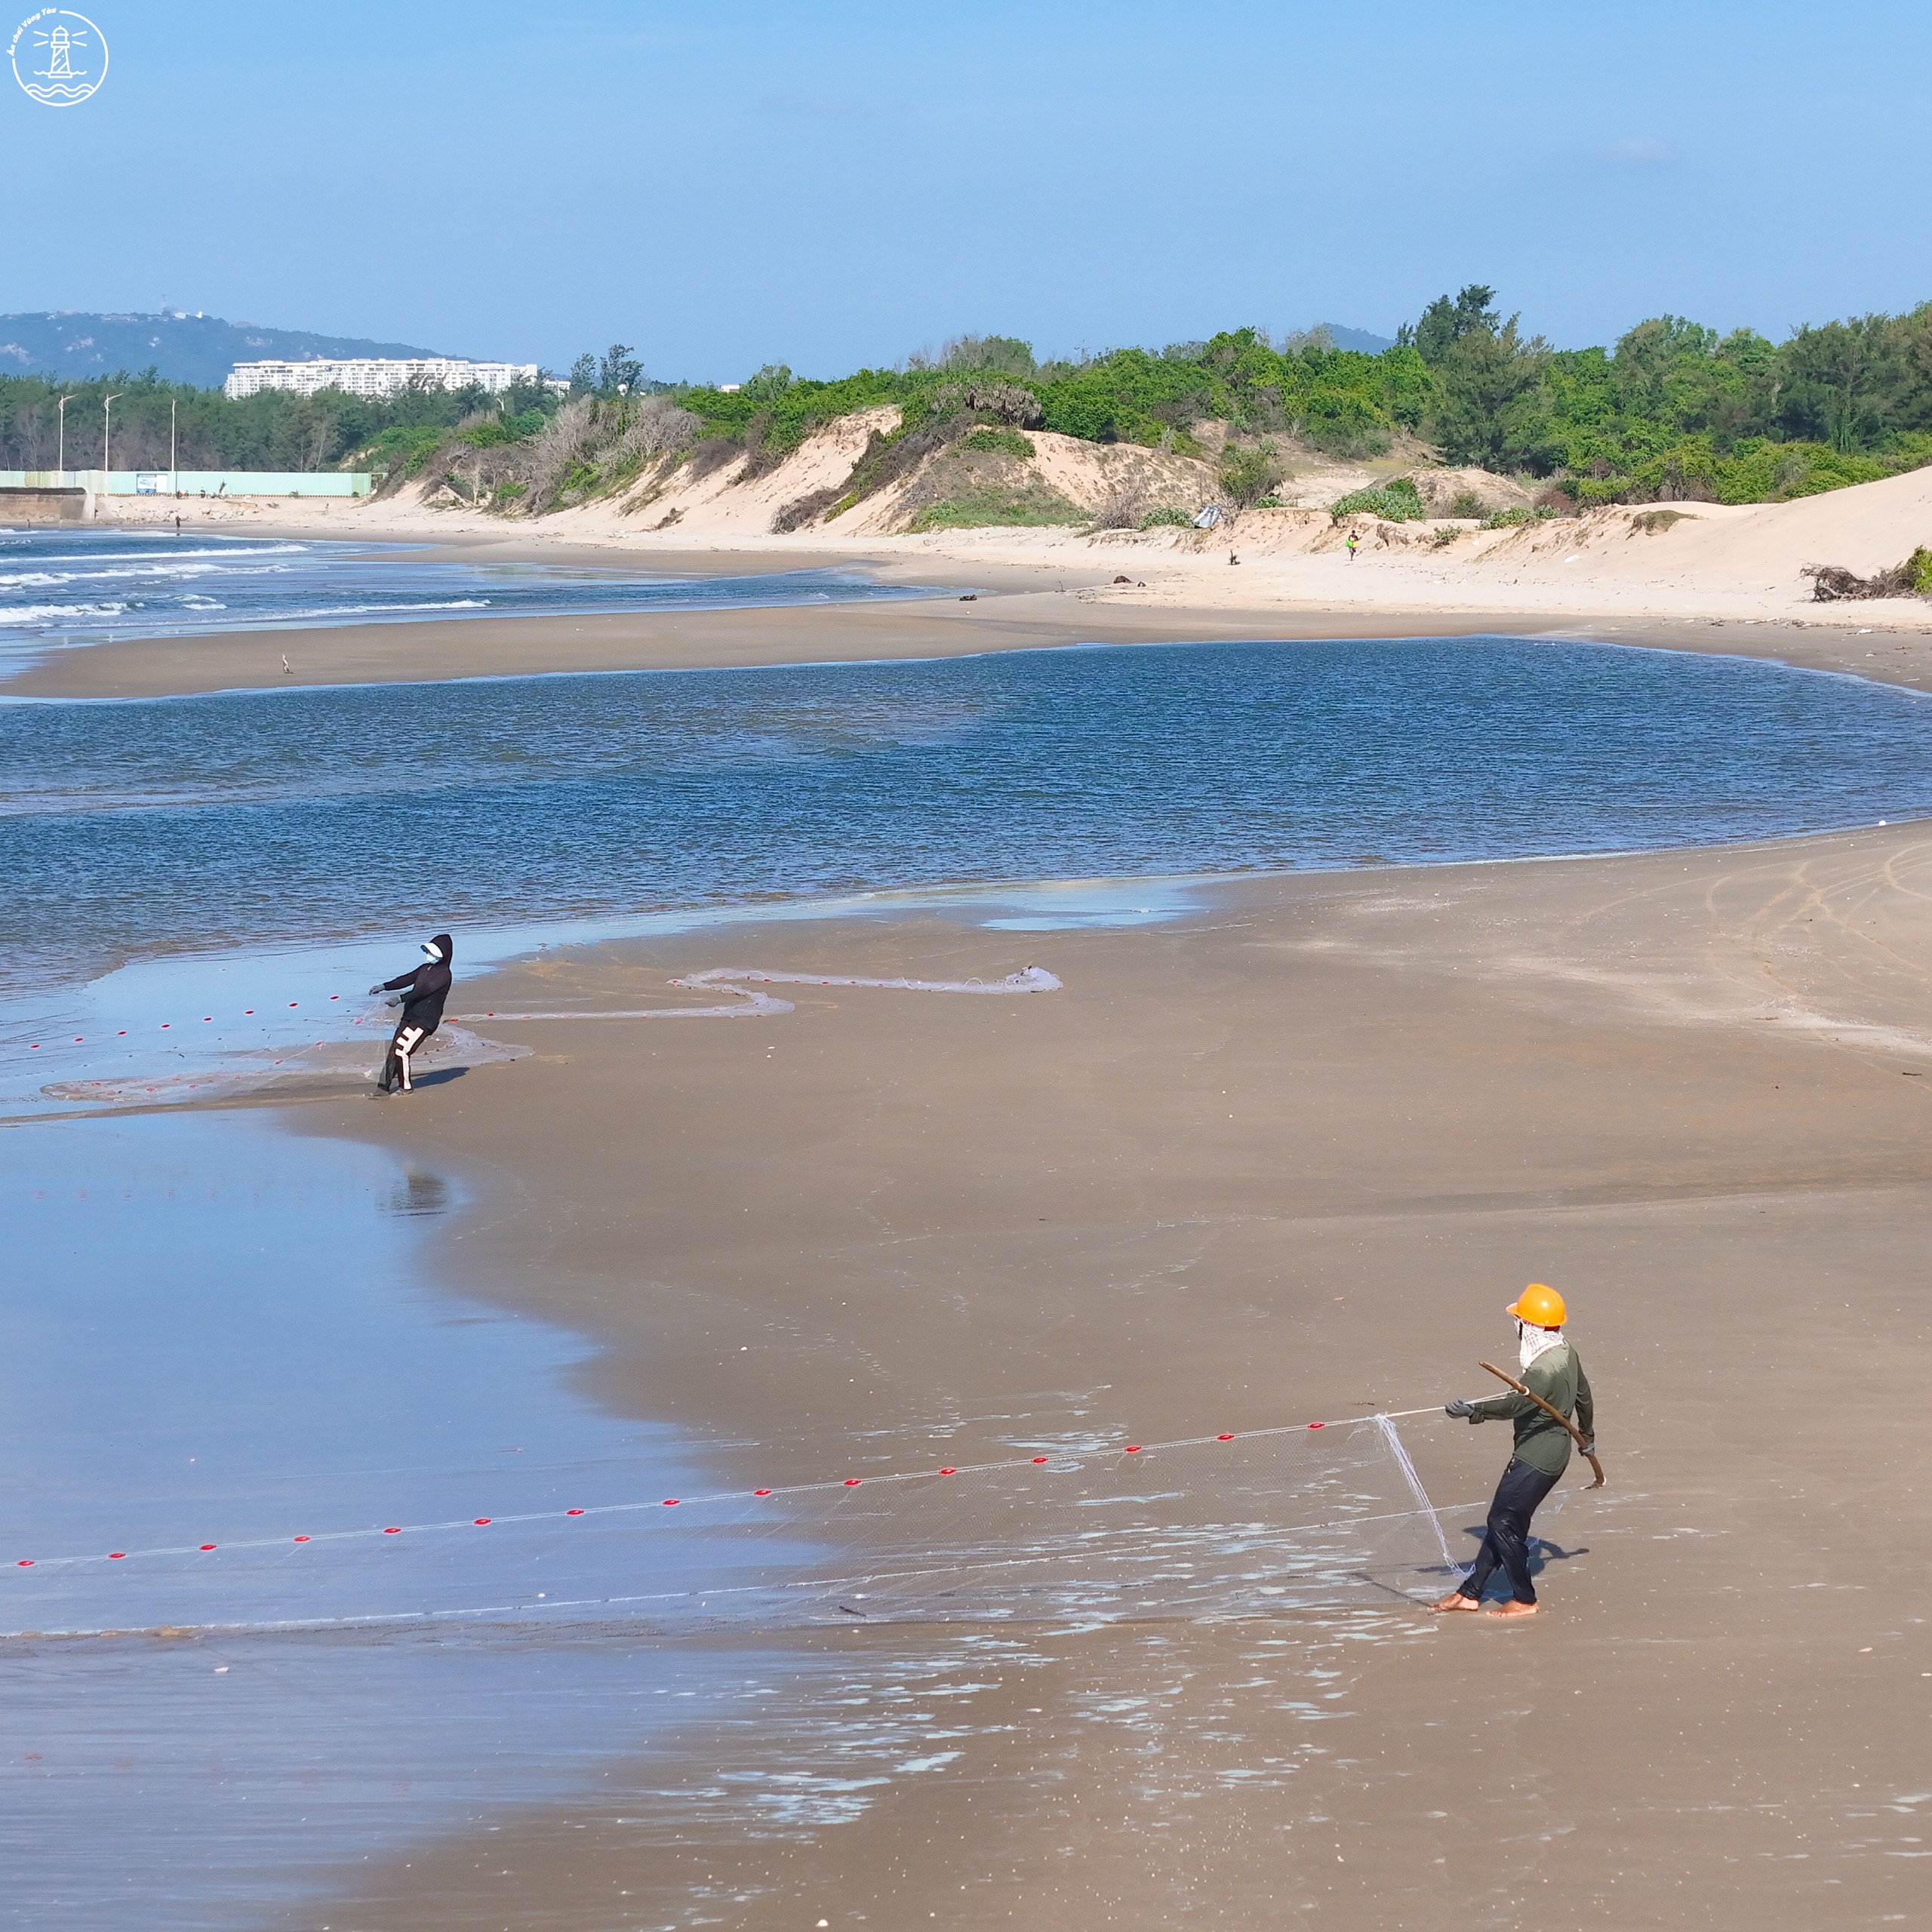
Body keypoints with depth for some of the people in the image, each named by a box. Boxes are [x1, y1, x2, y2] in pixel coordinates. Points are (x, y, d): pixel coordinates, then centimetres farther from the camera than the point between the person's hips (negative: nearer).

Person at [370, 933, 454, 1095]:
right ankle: (384, 1087, 8)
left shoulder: (444, 975, -12)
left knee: (401, 1050, -14)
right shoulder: (425, 968, 16)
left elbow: (425, 990, -23)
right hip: (409, 1016, 9)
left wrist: (401, 998, -32)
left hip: (425, 1020, -9)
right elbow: (407, 979, 14)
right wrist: (385, 987, 1)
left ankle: (406, 1088, -2)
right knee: (393, 1051, 4)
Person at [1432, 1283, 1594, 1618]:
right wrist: (1587, 1436, 35)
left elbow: (1516, 1404, -38)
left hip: (1537, 1458, -10)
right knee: (1503, 1521, 14)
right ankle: (1471, 1592, 19)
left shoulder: (1546, 1368, -25)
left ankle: (1524, 1600, 7)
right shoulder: (1565, 1351, 7)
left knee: (1504, 1523, -3)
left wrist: (1473, 1410, -44)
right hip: (1552, 1450, 10)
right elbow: (1583, 1395, 21)